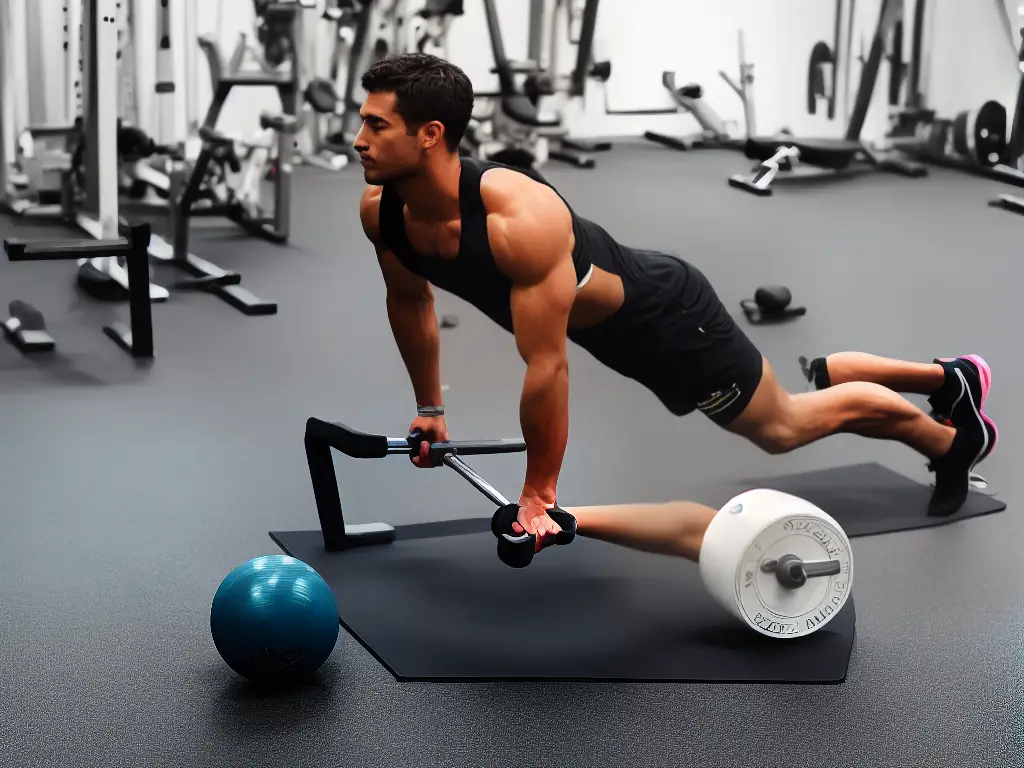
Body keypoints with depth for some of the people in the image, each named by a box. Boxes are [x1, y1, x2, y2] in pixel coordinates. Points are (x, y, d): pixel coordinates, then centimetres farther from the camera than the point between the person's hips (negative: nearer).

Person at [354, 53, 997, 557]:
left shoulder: (518, 218, -42)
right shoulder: (380, 210, -17)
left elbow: (546, 366, -36)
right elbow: (409, 302, 4)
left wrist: (538, 494, -27)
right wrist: (430, 409, 12)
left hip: (666, 316, -7)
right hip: (614, 332, 8)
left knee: (783, 424, 14)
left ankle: (954, 434, 40)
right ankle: (946, 378, 46)